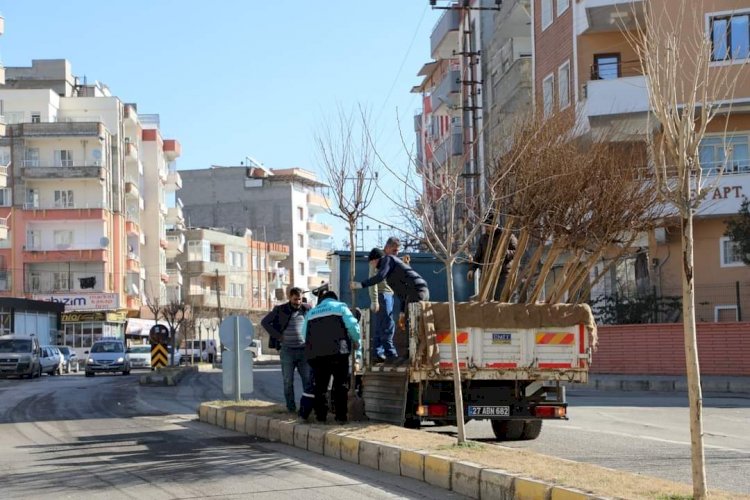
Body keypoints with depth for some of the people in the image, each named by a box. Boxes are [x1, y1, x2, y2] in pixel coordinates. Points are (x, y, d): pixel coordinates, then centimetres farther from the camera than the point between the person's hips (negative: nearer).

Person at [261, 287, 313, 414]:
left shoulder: (306, 309, 4)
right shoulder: (280, 310, 1)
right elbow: (264, 322, 4)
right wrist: (277, 336, -4)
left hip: (304, 350, 1)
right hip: (287, 350, -1)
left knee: (308, 380, -3)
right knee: (288, 381, 2)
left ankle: (305, 407, 3)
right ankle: (291, 407, 9)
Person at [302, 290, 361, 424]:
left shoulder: (311, 312, 21)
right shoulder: (340, 307, 9)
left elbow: (304, 334, 21)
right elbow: (353, 326, -2)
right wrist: (356, 342, 12)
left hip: (315, 353, 3)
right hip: (337, 352, -3)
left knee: (320, 385, 10)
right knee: (341, 384, 3)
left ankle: (320, 416, 10)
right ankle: (340, 416, -1)